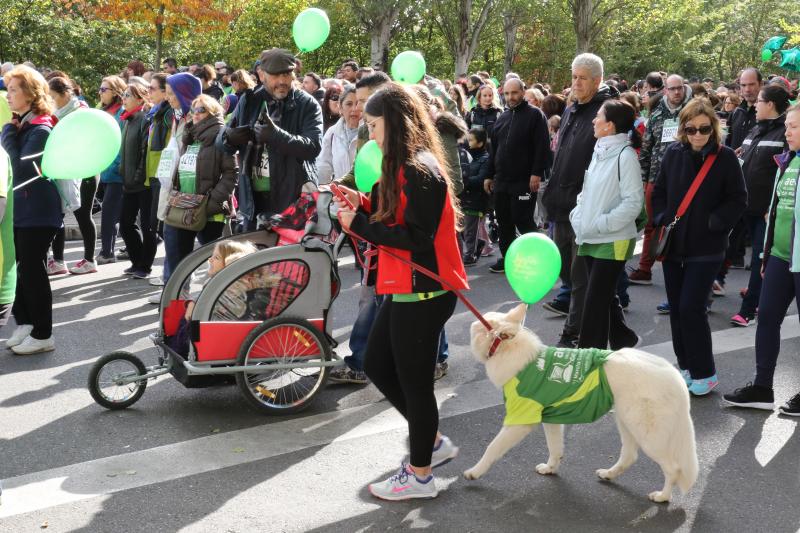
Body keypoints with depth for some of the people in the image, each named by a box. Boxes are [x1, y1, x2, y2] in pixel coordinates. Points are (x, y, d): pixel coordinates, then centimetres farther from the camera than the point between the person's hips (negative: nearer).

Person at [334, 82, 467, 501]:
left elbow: (416, 237, -24)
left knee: (414, 381, 3)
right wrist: (364, 205, 1)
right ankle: (433, 441, 31)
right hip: (403, 289, 10)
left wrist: (359, 224, -19)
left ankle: (420, 475, 20)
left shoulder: (419, 170, -19)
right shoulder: (404, 166, 12)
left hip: (422, 294, -10)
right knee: (378, 366, 18)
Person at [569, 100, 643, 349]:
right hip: (590, 239, 8)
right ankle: (622, 340, 35)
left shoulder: (625, 155, -15)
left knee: (595, 301, -5)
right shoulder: (599, 151, 10)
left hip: (613, 241, -8)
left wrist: (599, 225, -19)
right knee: (605, 296, 18)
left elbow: (633, 202, -18)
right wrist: (578, 216, 5)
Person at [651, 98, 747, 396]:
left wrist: (713, 224, -13)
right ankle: (686, 365, 24)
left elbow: (738, 200, -3)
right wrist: (662, 219, -1)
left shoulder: (725, 157, -7)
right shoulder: (673, 154, 3)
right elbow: (659, 191, 12)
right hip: (673, 244, 4)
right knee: (676, 308, 9)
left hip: (706, 248, -4)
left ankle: (704, 372, 5)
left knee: (691, 308, -9)